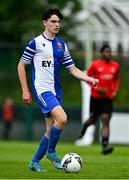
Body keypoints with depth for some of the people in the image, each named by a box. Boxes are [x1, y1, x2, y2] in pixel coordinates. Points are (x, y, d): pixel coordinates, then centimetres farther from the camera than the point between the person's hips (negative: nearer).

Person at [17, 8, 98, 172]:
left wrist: (89, 79, -2)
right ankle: (51, 152, -5)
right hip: (41, 89, -7)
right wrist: (25, 91, -5)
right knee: (61, 118, -24)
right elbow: (21, 66, -1)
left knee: (51, 129, 6)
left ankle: (34, 162, 19)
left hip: (55, 91, 7)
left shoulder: (61, 45, 13)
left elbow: (72, 69, 15)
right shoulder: (36, 43, -5)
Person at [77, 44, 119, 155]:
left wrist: (115, 91, 4)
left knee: (106, 120, -11)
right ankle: (83, 129, 45)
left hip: (108, 98, 2)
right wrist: (97, 88, -12)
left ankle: (105, 146, -18)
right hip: (96, 96, -2)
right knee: (92, 120, 9)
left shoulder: (115, 66, 7)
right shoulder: (95, 65, -4)